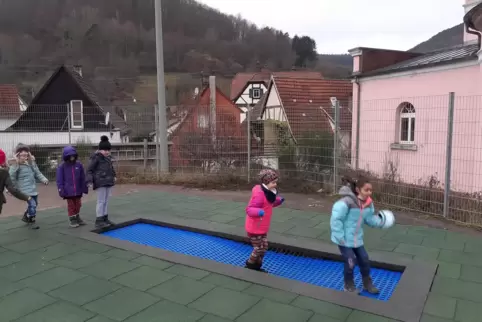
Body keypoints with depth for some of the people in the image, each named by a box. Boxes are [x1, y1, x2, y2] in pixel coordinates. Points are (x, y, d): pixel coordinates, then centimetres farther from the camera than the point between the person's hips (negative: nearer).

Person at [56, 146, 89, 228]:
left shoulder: (79, 164, -2)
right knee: (71, 205, 9)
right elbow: (59, 180, -7)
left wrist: (85, 188, 5)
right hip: (68, 191, -3)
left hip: (78, 190, 3)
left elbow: (83, 178, 4)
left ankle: (77, 218, 35)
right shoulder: (62, 166, -9)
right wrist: (61, 190, -10)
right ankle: (72, 220, 22)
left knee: (78, 205, 16)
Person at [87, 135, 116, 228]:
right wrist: (90, 181, -18)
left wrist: (113, 176, 37)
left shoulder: (108, 158, 13)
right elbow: (89, 170, -9)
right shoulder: (96, 158, -9)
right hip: (100, 182, -8)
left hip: (108, 182, 8)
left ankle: (105, 218, 18)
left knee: (106, 201, 11)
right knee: (101, 201, -7)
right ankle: (98, 221, -3)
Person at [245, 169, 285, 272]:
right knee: (260, 249, 3)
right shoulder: (259, 194, -27)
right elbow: (249, 209, -28)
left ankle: (257, 266, 34)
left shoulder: (268, 192, 4)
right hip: (255, 228, -10)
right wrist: (258, 211, -47)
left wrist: (278, 201, 5)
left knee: (263, 247, 17)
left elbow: (270, 204, 21)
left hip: (262, 228, 10)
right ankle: (250, 265, 25)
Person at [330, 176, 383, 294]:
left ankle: (367, 284, 36)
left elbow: (370, 219, 9)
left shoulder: (368, 203, -5)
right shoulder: (346, 202, -30)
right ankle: (349, 286, 25)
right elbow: (335, 219, -27)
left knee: (364, 260, 14)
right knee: (350, 263, 0)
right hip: (344, 239, -7)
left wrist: (381, 221, -9)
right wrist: (340, 237, -23)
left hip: (357, 238, 7)